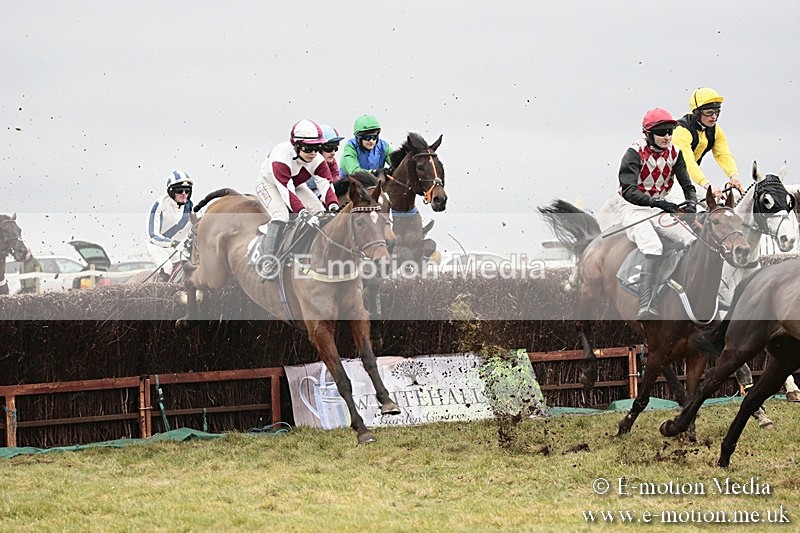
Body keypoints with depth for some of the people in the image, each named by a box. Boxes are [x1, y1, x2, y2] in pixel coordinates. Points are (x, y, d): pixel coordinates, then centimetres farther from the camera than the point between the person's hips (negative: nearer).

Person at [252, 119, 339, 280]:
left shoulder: (317, 160, -21)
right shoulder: (281, 157, -40)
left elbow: (326, 184, -27)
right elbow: (286, 191, -47)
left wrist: (333, 207, -47)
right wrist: (304, 213, -58)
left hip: (296, 185, 6)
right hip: (268, 184, -6)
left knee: (320, 213, -10)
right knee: (281, 215, -32)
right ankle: (266, 257, -29)